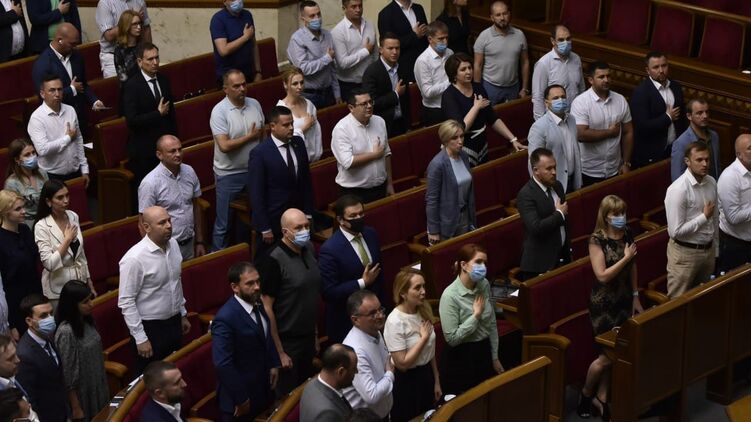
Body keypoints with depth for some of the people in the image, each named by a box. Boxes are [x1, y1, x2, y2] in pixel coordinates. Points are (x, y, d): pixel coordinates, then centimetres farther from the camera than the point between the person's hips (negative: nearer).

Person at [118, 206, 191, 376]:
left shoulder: (173, 244, -1)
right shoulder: (134, 259, -23)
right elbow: (126, 302, -19)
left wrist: (183, 314, 19)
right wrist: (140, 338, -18)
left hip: (174, 323, 7)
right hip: (150, 328, -7)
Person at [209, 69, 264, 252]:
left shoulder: (255, 104, 0)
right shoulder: (219, 111, -18)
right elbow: (224, 146, -24)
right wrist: (250, 137, -15)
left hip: (255, 171, 5)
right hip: (229, 175, -5)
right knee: (223, 224, 4)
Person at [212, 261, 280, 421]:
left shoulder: (258, 305, 0)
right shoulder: (225, 319, -27)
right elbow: (223, 364, -27)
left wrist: (274, 364, 8)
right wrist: (241, 399, -21)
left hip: (263, 389, 8)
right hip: (241, 397, -8)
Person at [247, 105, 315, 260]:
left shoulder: (298, 143, 2)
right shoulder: (259, 153, -16)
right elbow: (256, 194, -14)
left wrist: (308, 213, 10)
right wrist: (264, 228, -14)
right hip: (272, 221, -5)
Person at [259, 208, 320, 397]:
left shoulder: (309, 249, 3)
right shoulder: (275, 260, -19)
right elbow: (267, 307, -18)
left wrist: (315, 334, 15)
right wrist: (279, 352, -17)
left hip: (308, 337, 7)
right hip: (287, 342, -7)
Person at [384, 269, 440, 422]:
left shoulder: (424, 311, -1)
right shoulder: (395, 321, -23)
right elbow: (402, 364, -24)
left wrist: (436, 381, 13)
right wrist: (423, 337, -20)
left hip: (426, 376, 7)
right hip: (406, 382, -7)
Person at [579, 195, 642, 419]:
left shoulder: (627, 234, 1)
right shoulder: (597, 240, -19)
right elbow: (603, 275, -23)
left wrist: (635, 297, 14)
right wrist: (626, 257, -22)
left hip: (624, 299, 6)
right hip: (604, 302, -6)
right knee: (607, 355, -1)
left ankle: (601, 397, 22)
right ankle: (586, 394, 22)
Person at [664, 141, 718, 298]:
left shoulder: (711, 183, 0)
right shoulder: (678, 189, -22)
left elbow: (715, 219, 11)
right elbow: (675, 231, -23)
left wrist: (715, 250, 16)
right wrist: (704, 216, -18)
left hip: (708, 250, 7)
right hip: (685, 252, -6)